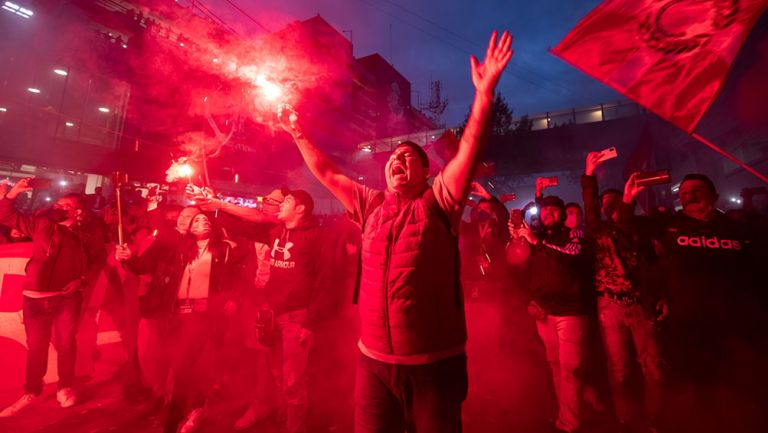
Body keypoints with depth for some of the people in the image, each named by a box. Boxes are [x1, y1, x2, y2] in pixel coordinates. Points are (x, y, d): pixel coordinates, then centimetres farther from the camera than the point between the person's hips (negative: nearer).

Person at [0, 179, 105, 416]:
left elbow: (98, 260, 3)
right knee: (36, 346, 11)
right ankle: (32, 391, 28)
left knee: (66, 344, 8)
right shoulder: (42, 223, 7)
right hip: (35, 296, 1)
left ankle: (64, 388, 24)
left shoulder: (88, 235, 3)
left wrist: (82, 280, -10)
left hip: (67, 297, -1)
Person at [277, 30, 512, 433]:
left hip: (433, 360, -3)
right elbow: (326, 172, 15)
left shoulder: (437, 204, -4)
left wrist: (484, 91, -21)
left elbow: (469, 150, -15)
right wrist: (298, 133, 20)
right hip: (374, 359, 4)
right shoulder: (371, 205, 7)